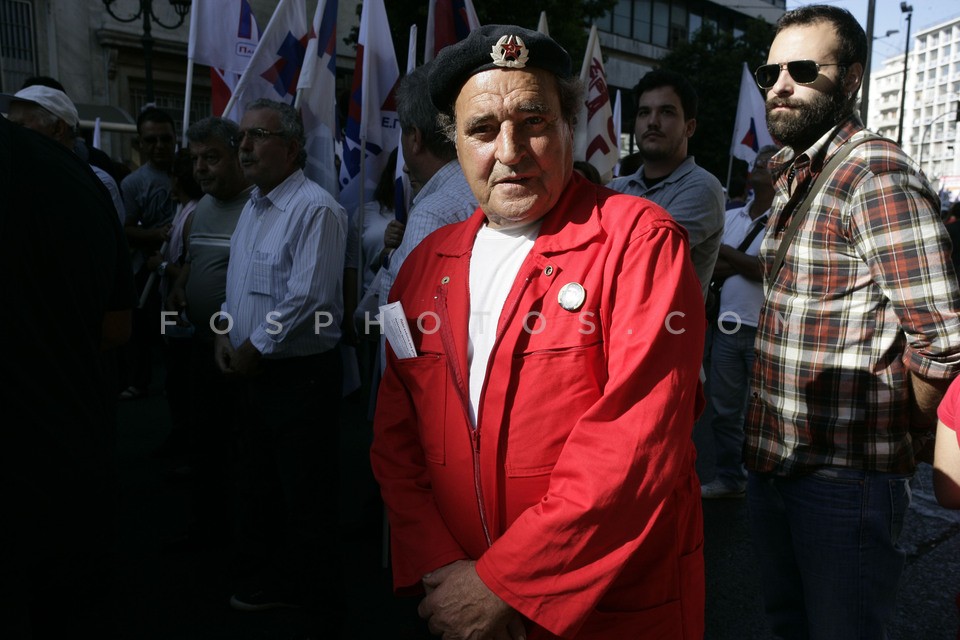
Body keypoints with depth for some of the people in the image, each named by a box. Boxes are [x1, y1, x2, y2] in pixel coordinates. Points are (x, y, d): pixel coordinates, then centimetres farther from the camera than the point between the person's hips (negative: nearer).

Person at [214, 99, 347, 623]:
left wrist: (254, 350, -14)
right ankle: (264, 584, 41)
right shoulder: (253, 207, 13)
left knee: (306, 501, 4)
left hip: (300, 377, -9)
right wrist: (225, 336, 6)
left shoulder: (316, 210, -16)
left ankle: (317, 606, 23)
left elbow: (306, 301, -23)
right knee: (256, 487, 22)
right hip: (252, 372, 9)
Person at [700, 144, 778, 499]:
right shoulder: (729, 217, 11)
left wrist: (727, 254, -6)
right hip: (727, 327, 5)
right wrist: (744, 264, -13)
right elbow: (707, 268, 4)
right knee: (723, 410, 12)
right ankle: (729, 478, 25)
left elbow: (770, 271, -15)